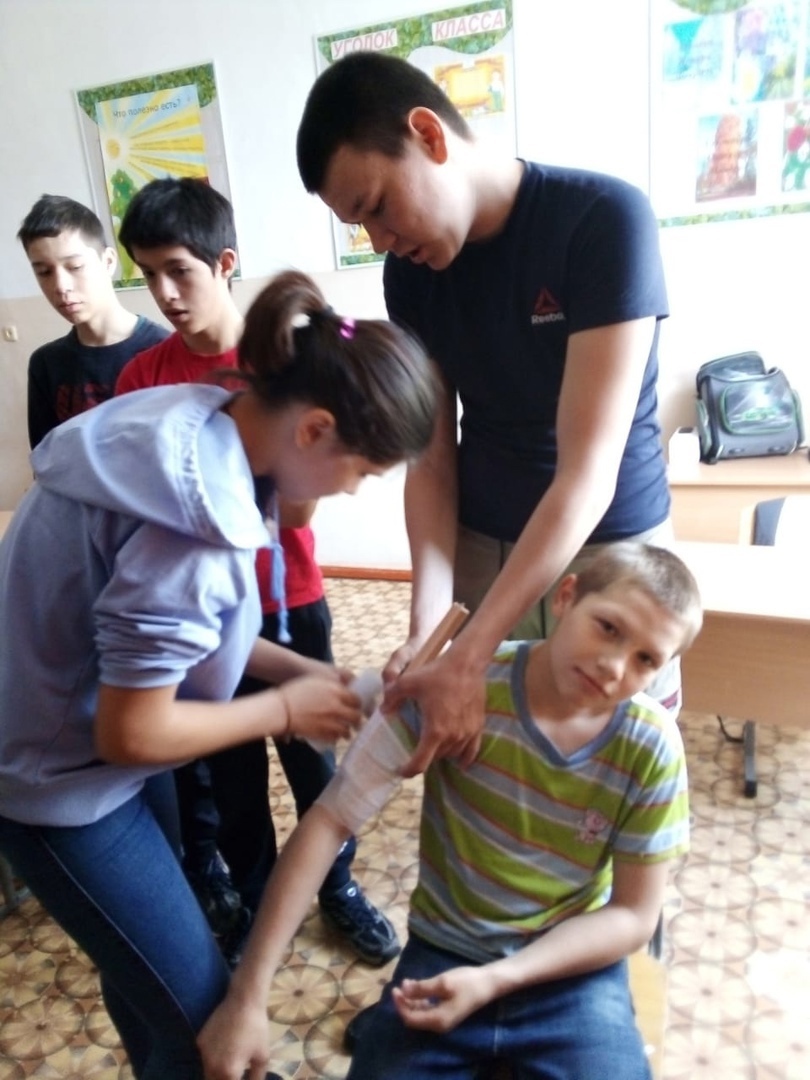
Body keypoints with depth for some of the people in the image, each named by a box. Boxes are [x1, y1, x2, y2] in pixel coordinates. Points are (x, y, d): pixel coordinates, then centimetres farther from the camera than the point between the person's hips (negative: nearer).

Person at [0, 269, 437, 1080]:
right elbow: (132, 733, -25)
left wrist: (298, 669, -2)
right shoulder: (187, 519, -34)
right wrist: (285, 709, -13)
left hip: (95, 742, 9)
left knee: (144, 963, 28)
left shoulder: (200, 429, -6)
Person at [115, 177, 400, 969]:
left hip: (289, 598, -1)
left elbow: (301, 499, -9)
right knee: (226, 772, 15)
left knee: (313, 752, 15)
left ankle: (339, 888, 39)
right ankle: (250, 903, 39)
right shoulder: (143, 377, -5)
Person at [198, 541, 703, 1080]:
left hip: (572, 972, 1)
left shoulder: (652, 748, -17)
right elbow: (327, 824, -20)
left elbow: (634, 916, -7)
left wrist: (495, 981, -19)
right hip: (443, 953, 0)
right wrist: (247, 997, -21)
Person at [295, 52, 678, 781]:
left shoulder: (604, 218, -20)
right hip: (483, 552, 4)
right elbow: (432, 459, -4)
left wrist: (465, 660, -31)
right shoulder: (409, 271, -4)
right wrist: (427, 620, -19)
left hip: (613, 553, -3)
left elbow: (587, 470, -26)